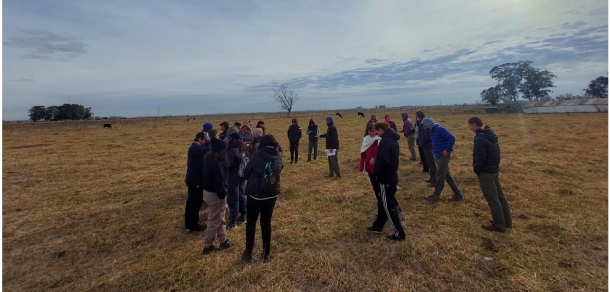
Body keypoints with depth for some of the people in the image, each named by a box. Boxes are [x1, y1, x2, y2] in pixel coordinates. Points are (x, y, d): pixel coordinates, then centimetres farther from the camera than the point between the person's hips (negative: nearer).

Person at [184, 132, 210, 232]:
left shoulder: (194, 147, 14)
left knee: (191, 200, 18)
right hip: (195, 179, -11)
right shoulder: (196, 148, -20)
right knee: (196, 202, 0)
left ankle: (188, 223, 30)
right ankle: (193, 225, 13)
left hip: (193, 178, 11)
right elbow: (208, 151, -34)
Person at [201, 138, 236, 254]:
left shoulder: (210, 158, 7)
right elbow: (219, 179, -25)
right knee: (214, 221, 5)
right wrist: (222, 193, -14)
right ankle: (207, 246, 18)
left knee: (220, 218, 19)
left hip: (208, 190, 10)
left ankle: (223, 241, 31)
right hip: (215, 193, -10)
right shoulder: (217, 161, -24)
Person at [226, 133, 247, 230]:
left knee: (232, 199, -1)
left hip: (233, 177, -9)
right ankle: (242, 217, 30)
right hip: (241, 176, 9)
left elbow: (228, 164, -23)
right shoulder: (242, 149, 7)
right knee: (241, 196, 17)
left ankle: (232, 222, 6)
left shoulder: (232, 150, -20)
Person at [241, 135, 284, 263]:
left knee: (251, 222, 14)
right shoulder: (279, 157, -2)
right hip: (271, 195, 3)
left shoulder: (258, 155, -13)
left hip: (255, 194, -3)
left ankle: (248, 253, 24)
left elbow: (246, 173, -4)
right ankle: (266, 253, 25)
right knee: (266, 223, 15)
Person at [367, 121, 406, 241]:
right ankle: (378, 226, 33)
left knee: (389, 206, 1)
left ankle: (399, 233, 10)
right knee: (382, 203, 20)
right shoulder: (393, 140, 11)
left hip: (385, 178, -10)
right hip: (392, 176, 10)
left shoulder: (385, 141, -21)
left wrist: (375, 171, -12)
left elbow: (383, 160, -28)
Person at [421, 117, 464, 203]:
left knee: (440, 177, -1)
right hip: (438, 156, 10)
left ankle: (435, 196, 9)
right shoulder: (433, 131, 12)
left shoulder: (440, 129, -16)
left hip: (443, 156, -10)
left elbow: (452, 138, -23)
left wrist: (447, 150, -20)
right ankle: (458, 195, 24)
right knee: (447, 175, 15)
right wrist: (435, 152, 12)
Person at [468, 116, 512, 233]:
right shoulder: (491, 134, 7)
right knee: (500, 196, 17)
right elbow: (492, 153, 15)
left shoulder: (480, 138, -23)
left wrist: (476, 169, -8)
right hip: (494, 170, 10)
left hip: (485, 172, -10)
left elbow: (480, 158, -25)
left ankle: (499, 226, 13)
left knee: (493, 199, 2)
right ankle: (507, 222, 29)